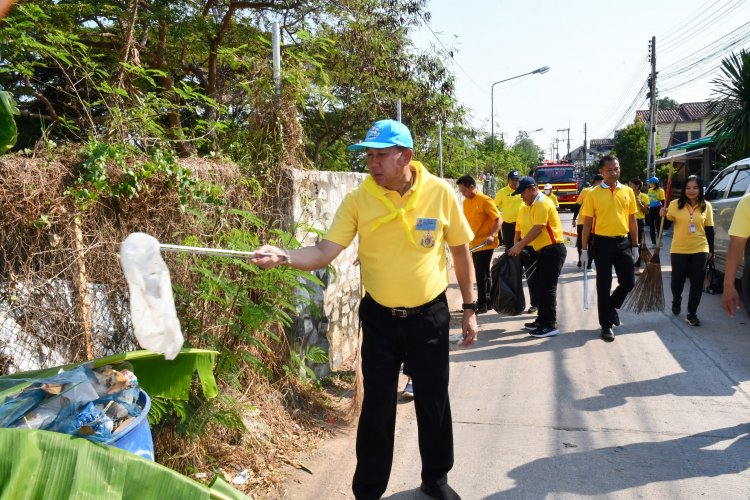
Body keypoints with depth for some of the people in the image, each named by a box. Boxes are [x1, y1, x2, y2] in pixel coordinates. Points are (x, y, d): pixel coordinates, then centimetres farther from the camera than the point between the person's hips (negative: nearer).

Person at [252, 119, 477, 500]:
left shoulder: (439, 193, -9)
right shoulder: (359, 200, -9)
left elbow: (460, 251, 1)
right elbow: (324, 252, -14)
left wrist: (470, 309, 3)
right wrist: (283, 256, -33)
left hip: (429, 316, 1)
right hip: (379, 319, 0)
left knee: (434, 404, 15)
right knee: (377, 409, 9)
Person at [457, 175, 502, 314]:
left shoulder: (485, 200, -13)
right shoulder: (466, 202, 9)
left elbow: (499, 220, -14)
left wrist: (492, 235, -27)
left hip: (485, 244, -8)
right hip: (473, 244, 8)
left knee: (481, 274, -6)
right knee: (482, 274, 14)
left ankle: (482, 304, 1)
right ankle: (487, 301, 23)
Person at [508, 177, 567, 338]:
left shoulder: (543, 203, -16)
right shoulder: (526, 207, 13)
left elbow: (538, 229, -23)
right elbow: (520, 227, 14)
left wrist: (520, 245, -21)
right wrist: (517, 245, 1)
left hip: (553, 250, -10)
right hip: (543, 251, 10)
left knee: (547, 288, -10)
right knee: (541, 287, 14)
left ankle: (551, 325, -6)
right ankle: (542, 320, 24)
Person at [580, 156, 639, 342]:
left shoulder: (628, 191, 5)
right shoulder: (593, 194, -4)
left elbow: (632, 220, 10)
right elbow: (587, 223, -3)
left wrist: (635, 246, 8)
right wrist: (584, 250, -5)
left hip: (623, 242, 3)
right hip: (602, 243, -3)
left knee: (628, 281, 5)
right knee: (604, 285, 3)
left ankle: (611, 306, 34)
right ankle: (606, 325, 15)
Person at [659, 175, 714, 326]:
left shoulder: (706, 206, 1)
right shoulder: (675, 204, -4)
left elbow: (709, 230, 6)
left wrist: (711, 250, 7)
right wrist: (663, 216, -20)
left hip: (700, 250, 1)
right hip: (679, 250, -1)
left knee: (697, 283, 0)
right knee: (677, 280, 6)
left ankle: (691, 314, 11)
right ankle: (676, 301, 38)